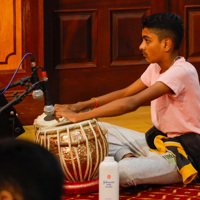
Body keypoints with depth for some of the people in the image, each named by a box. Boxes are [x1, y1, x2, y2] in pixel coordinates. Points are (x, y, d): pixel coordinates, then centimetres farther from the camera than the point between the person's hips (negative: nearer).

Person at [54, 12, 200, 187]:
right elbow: (125, 93, 9)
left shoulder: (182, 72, -24)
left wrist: (80, 117, -32)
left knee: (124, 171, -33)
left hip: (185, 152, -9)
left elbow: (132, 103, -31)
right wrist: (80, 105, -5)